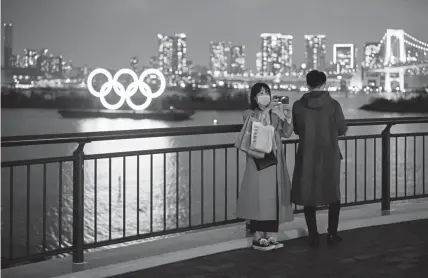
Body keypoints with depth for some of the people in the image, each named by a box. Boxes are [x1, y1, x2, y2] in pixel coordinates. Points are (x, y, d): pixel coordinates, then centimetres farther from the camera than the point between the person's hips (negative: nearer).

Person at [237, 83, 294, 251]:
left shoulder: (276, 113, 11)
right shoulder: (250, 114, 0)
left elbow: (286, 133, 7)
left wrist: (288, 119, -10)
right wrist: (264, 113, -18)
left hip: (275, 160, 5)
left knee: (275, 196, 4)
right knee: (259, 196, -7)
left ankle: (271, 235, 12)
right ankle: (258, 237, -1)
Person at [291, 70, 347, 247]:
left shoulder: (298, 106, -6)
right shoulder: (333, 104, -10)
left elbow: (296, 130, 5)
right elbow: (342, 129, -3)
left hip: (307, 156, 1)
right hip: (330, 155, -1)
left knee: (308, 194, 10)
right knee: (333, 194, 15)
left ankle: (313, 236, 12)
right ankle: (332, 233, 16)